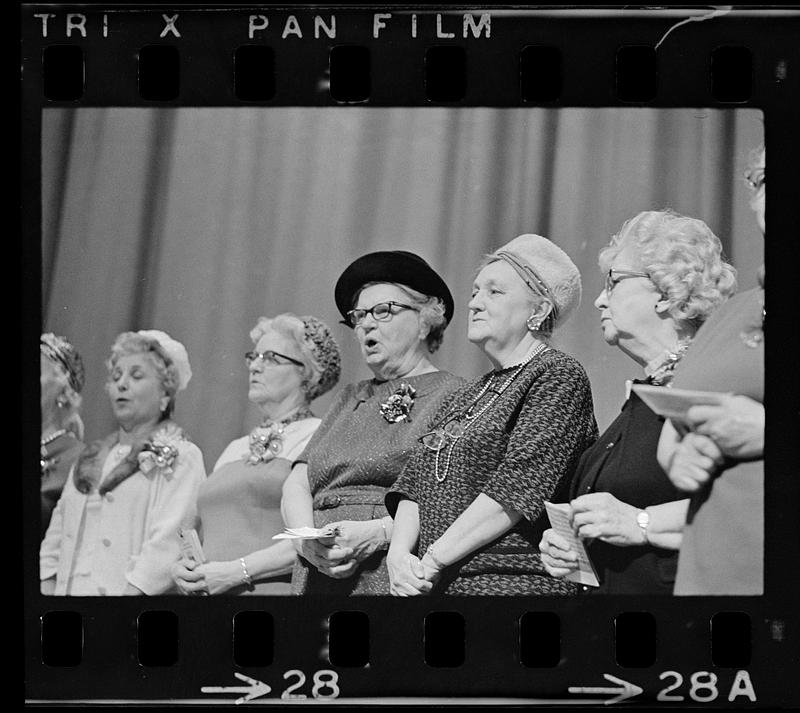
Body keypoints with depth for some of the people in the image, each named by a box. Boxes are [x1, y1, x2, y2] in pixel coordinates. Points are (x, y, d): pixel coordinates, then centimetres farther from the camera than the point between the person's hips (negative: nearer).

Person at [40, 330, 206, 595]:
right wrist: (47, 588, 4)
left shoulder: (181, 458, 0)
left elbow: (166, 545, -12)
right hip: (70, 591, 5)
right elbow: (55, 539, 17)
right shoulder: (90, 458, 20)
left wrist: (130, 592, -20)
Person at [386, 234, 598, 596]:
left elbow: (516, 488, -14)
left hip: (516, 580, -7)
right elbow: (414, 483, 15)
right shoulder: (468, 395, 22)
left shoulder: (559, 376, -3)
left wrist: (431, 562, -14)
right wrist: (399, 553, -4)